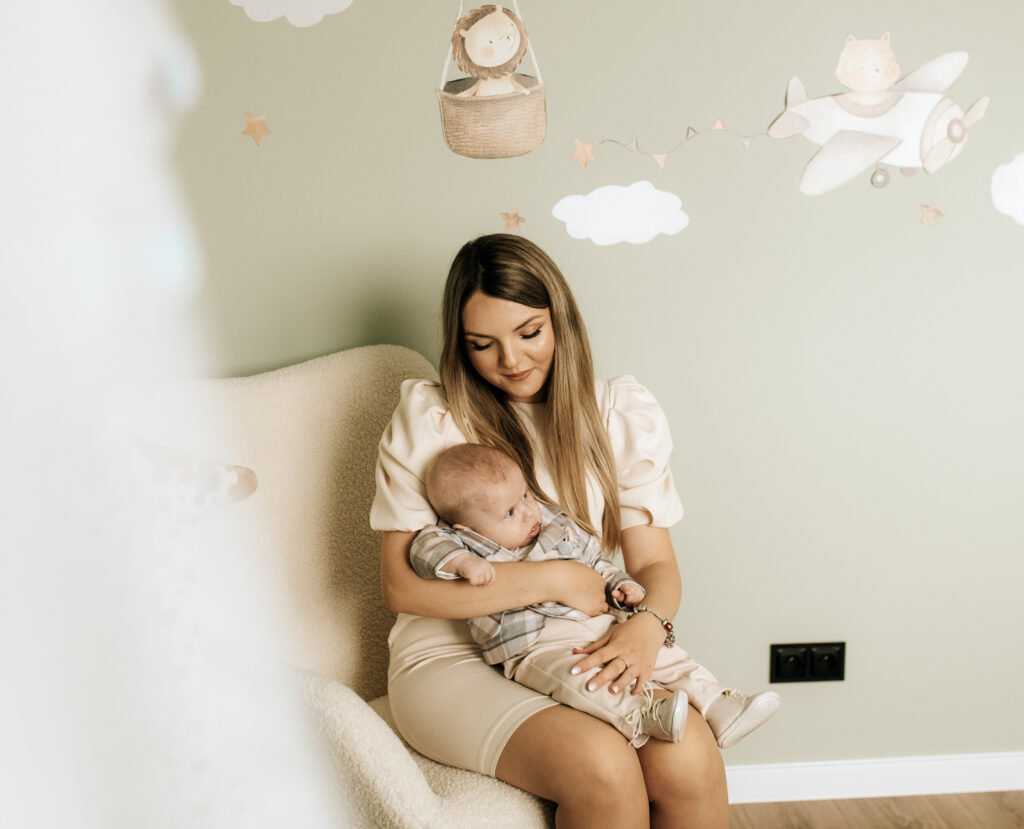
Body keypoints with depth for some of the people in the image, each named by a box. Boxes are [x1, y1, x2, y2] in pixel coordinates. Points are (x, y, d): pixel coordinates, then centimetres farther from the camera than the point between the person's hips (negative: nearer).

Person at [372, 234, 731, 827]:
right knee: (602, 767, -29)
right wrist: (555, 579, -15)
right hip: (455, 659, -3)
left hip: (588, 651, 3)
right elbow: (404, 586, -12)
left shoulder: (623, 414, 5)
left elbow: (655, 564, 4)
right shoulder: (428, 419, -6)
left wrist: (648, 624, -20)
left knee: (688, 761, -25)